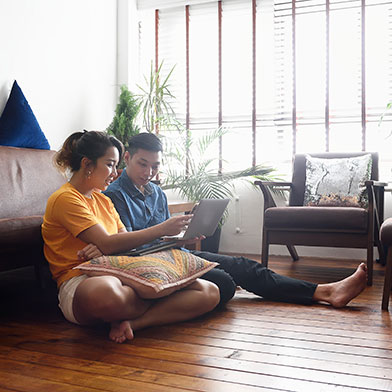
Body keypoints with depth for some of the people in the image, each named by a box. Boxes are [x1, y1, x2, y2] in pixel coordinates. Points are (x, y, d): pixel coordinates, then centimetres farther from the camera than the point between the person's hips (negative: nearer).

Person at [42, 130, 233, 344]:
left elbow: (125, 241, 15)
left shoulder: (102, 199, 24)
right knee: (105, 294, -48)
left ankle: (129, 322, -24)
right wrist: (162, 229, -12)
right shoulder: (65, 199, -4)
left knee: (211, 292, -9)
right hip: (81, 283, -8)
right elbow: (108, 244, -14)